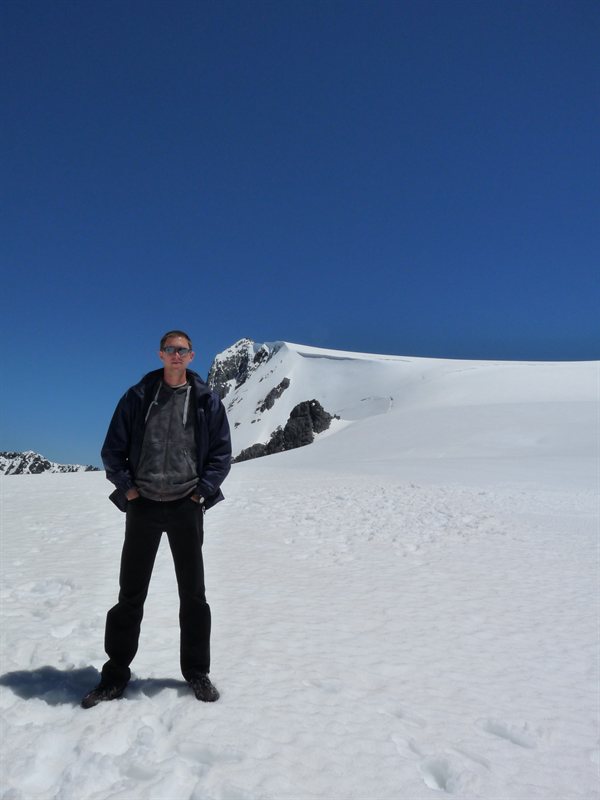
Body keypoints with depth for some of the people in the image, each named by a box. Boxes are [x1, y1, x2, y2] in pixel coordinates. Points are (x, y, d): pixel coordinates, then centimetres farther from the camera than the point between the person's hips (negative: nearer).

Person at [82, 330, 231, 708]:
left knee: (193, 594, 9)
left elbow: (221, 452, 3)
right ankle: (116, 673, 25)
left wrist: (202, 490, -6)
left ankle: (197, 671, 25)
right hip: (143, 506, 1)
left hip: (186, 507, 0)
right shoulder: (138, 396, 4)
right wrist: (127, 486, -3)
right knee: (130, 593, 9)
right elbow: (113, 448, 7)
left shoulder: (207, 400, 3)